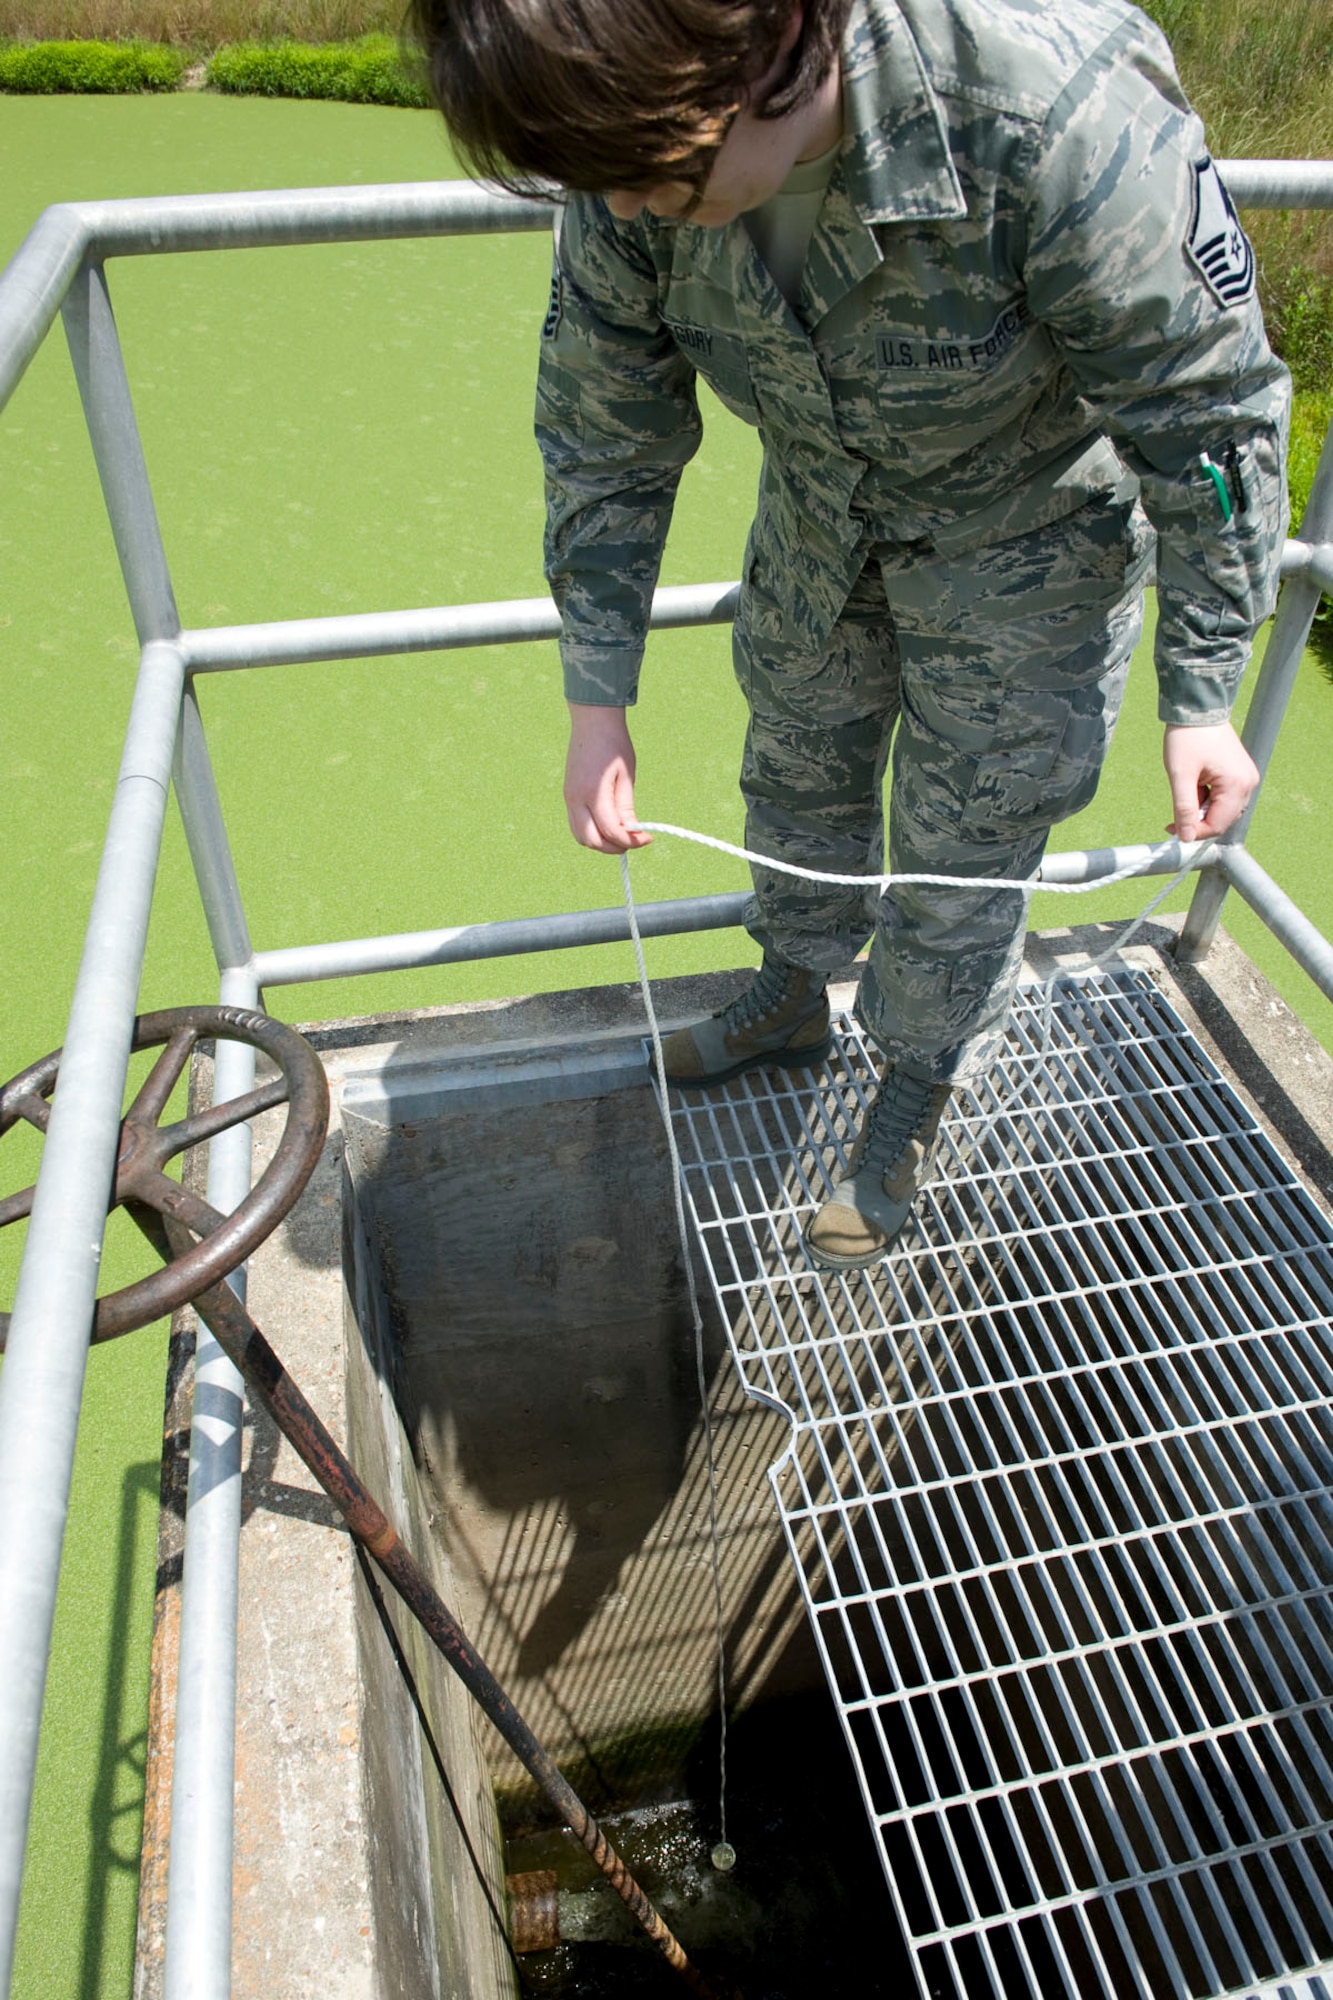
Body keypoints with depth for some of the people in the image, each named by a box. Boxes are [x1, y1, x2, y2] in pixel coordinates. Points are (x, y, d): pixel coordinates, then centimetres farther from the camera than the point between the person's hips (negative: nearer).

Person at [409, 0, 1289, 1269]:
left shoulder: (1061, 114, -37)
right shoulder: (641, 157, -22)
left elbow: (1208, 413, -24)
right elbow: (606, 441, -8)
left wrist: (1200, 701, -19)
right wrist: (597, 701, -8)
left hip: (1023, 524, -4)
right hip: (818, 509, 5)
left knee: (960, 846, 4)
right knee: (795, 771, 20)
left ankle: (915, 1098, 32)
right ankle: (793, 1000, 48)